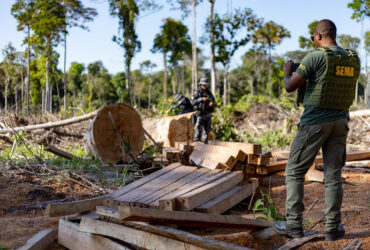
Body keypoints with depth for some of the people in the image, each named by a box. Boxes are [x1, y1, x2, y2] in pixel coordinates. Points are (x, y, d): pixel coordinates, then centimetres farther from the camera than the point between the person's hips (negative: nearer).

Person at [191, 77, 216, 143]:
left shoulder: (209, 93, 14)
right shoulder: (197, 92, -1)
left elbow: (214, 103, 13)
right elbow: (193, 102, -11)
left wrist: (213, 103, -11)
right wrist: (201, 99, -20)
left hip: (208, 114, 5)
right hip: (200, 114, -5)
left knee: (207, 129, 6)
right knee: (198, 128, -7)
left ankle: (204, 142, 12)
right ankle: (196, 142, -2)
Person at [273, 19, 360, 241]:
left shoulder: (316, 57, -12)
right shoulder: (353, 59, 8)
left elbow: (290, 87, -10)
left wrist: (288, 71, 11)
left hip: (315, 121, -6)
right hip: (341, 121, 6)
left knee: (295, 172, 5)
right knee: (333, 175, 11)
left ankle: (294, 225, 4)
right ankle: (332, 228, 13)